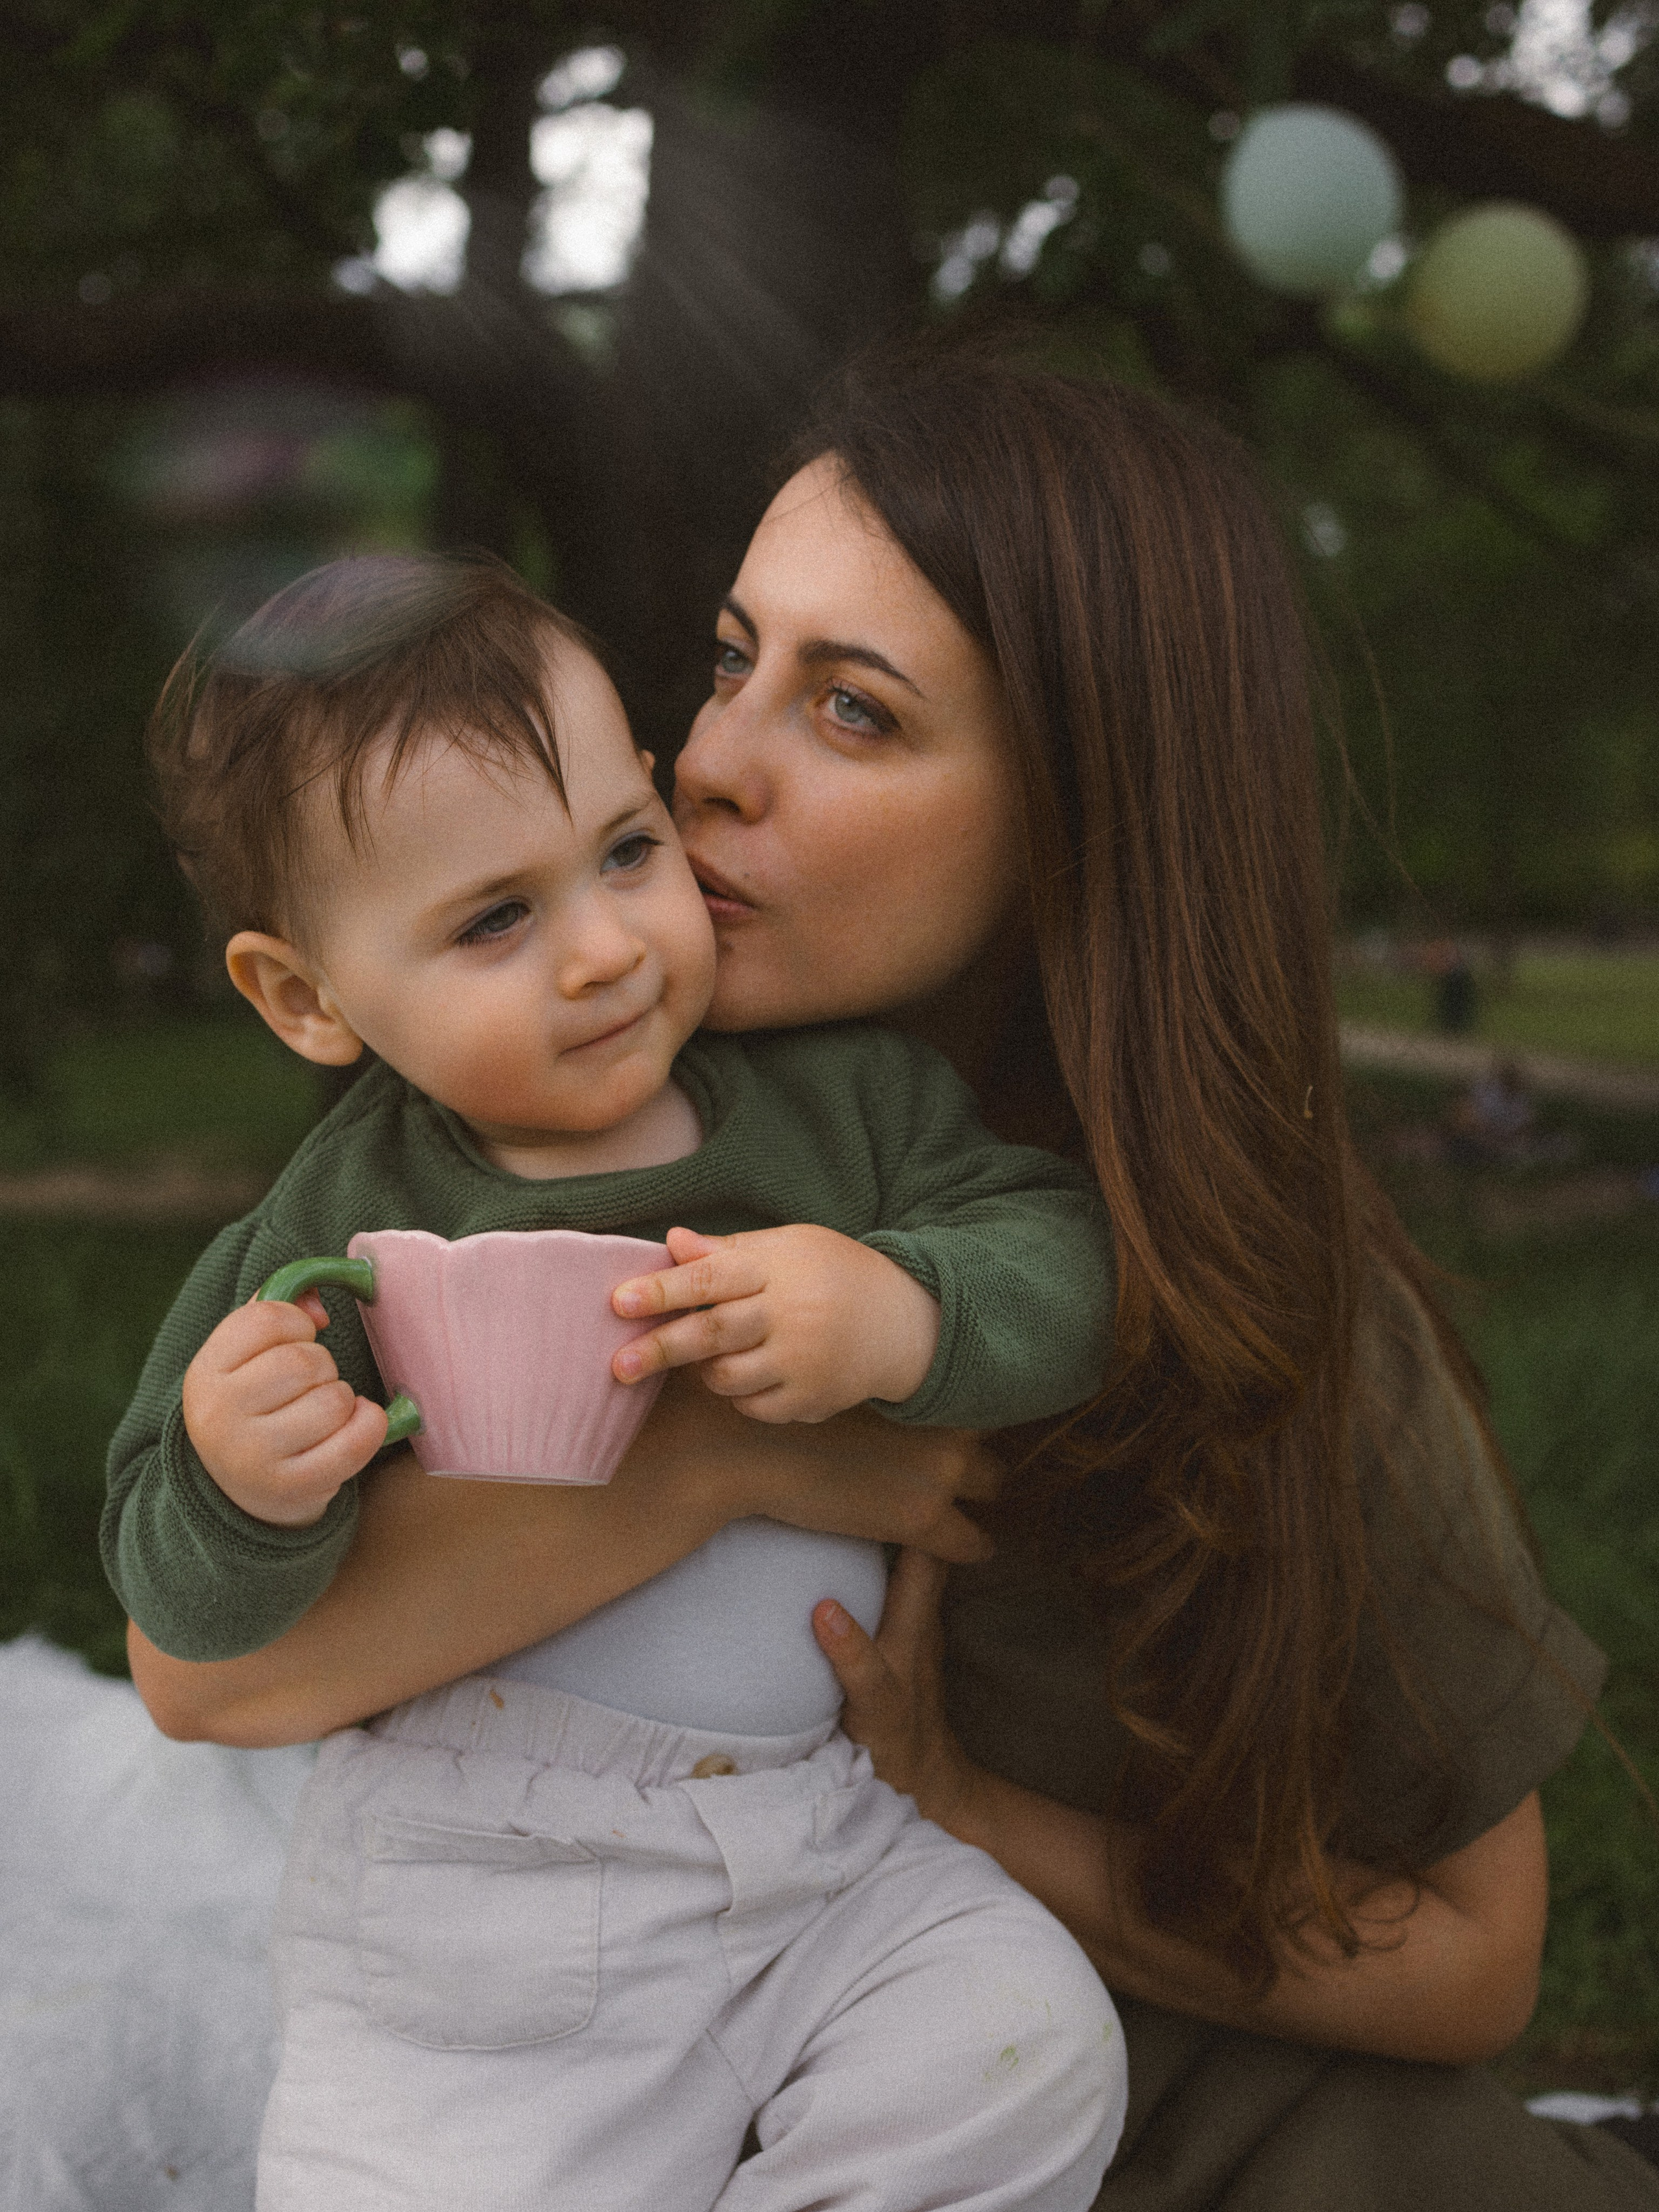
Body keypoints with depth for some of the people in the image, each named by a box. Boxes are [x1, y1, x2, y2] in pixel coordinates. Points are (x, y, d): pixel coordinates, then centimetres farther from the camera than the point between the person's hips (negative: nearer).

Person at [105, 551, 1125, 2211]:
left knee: (1030, 2057, -12)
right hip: (475, 1891, -2)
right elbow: (189, 1606, -5)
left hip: (821, 1831, 3)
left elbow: (1060, 1260, -7)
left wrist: (899, 1312, -27)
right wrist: (239, 1493, -28)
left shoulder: (839, 1092, -1)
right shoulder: (353, 1230, -10)